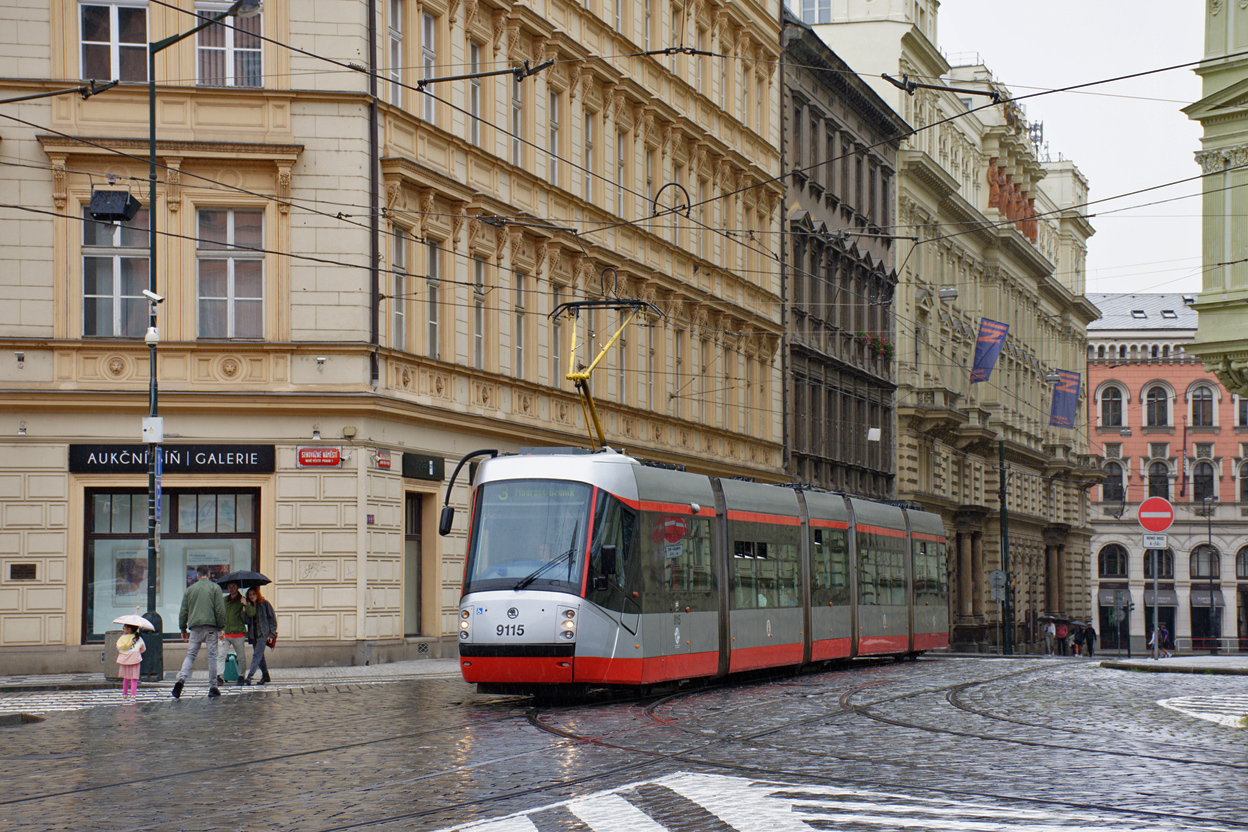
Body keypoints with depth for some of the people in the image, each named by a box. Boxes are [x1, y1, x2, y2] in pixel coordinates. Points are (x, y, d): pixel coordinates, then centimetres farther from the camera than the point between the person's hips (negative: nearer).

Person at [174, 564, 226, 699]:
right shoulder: (215, 588, 3)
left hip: (195, 627, 2)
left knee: (190, 655, 6)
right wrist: (221, 628, 0)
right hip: (211, 626, -2)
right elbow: (220, 610, -4)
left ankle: (181, 678, -18)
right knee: (212, 656, 3)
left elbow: (183, 611, 11)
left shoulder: (190, 589, 11)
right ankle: (212, 687, 3)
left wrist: (183, 629, 17)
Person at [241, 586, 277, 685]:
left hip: (263, 634, -6)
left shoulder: (265, 604, -1)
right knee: (260, 657, 10)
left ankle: (249, 676, -25)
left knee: (257, 655, -16)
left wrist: (271, 634, -6)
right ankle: (265, 676, 22)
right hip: (253, 635, 6)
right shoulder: (248, 606, 11)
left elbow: (273, 620, 1)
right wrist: (244, 611, -15)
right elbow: (246, 620, 0)